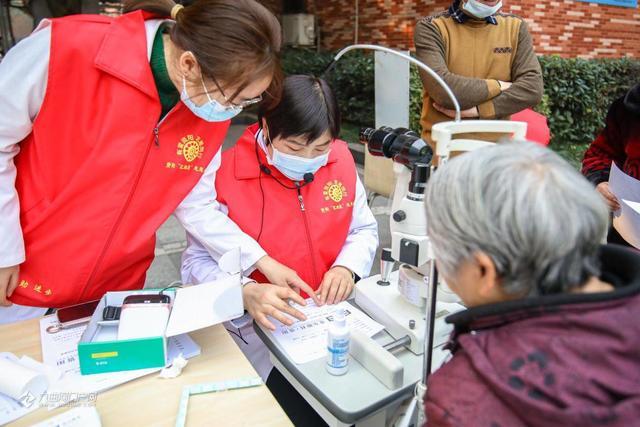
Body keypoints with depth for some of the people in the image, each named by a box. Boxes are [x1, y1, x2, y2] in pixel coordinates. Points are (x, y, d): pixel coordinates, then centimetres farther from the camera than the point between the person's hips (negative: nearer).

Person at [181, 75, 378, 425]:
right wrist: (247, 293, -31)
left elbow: (364, 228, 10)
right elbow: (198, 263, -12)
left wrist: (347, 266, -11)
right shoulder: (227, 174, -16)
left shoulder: (340, 159, -2)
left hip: (333, 312, 4)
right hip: (262, 324, -3)